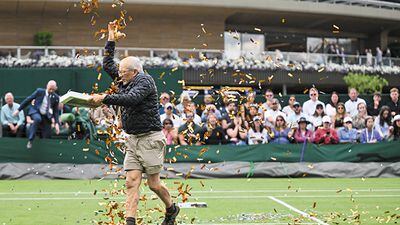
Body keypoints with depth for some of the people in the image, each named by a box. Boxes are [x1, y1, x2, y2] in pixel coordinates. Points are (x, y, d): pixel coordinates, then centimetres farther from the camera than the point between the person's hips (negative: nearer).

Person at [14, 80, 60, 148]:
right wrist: (19, 110, 0)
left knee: (47, 136, -4)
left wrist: (56, 123, -5)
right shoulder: (39, 91, -6)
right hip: (36, 112, -3)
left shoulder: (56, 97, 1)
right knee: (38, 119, -37)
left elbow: (56, 111, 6)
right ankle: (30, 140, -29)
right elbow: (28, 99, 0)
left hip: (46, 116, 3)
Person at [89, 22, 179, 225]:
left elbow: (131, 99, -27)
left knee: (153, 183, 1)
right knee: (131, 182, -3)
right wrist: (111, 39, 20)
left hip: (150, 139, -7)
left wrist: (104, 98, -28)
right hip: (133, 140, 8)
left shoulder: (144, 80, -10)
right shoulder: (125, 81, 14)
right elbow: (107, 64, 24)